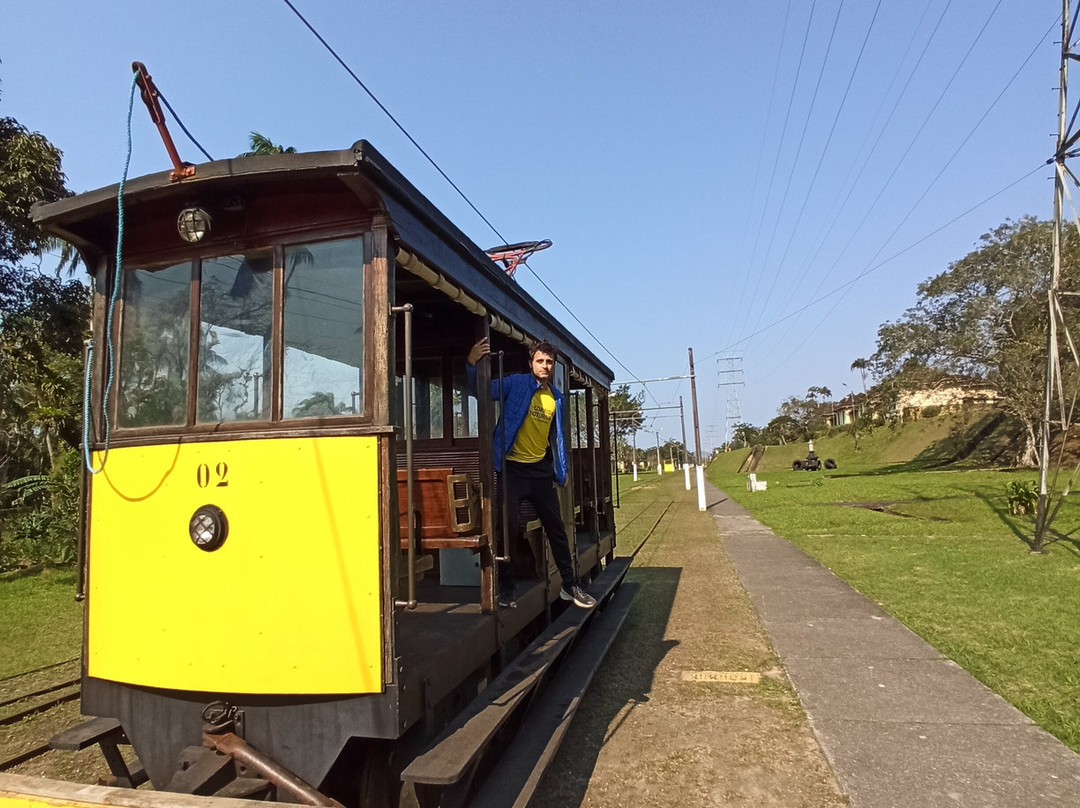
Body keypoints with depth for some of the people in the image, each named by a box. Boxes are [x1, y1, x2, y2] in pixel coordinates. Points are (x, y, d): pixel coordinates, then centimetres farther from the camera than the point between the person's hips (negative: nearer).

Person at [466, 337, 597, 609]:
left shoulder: (556, 397, 9)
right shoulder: (516, 383, -6)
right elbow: (482, 390, -16)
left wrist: (561, 471, 16)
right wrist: (472, 365, -35)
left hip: (540, 469, 5)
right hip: (512, 467, -5)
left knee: (556, 528, 10)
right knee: (508, 526, -7)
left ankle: (570, 585, 23)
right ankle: (505, 587, 12)